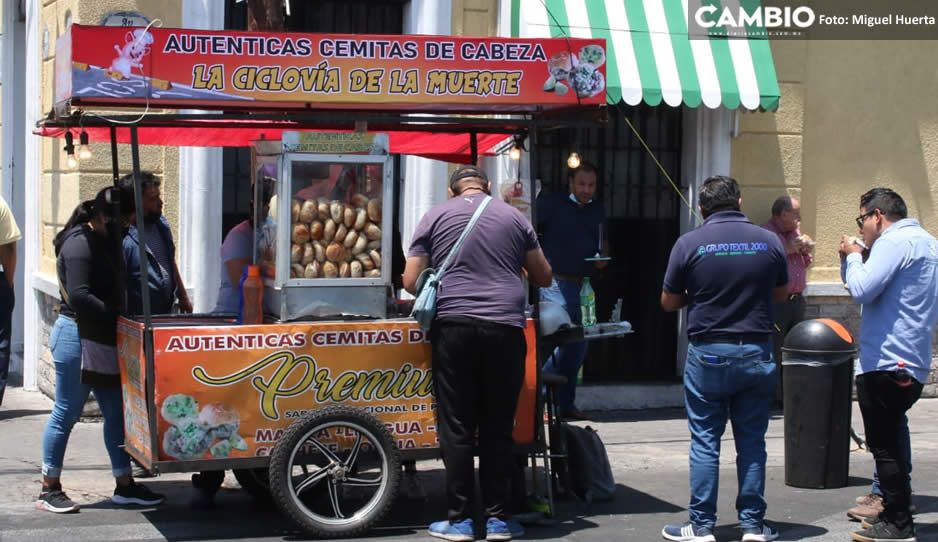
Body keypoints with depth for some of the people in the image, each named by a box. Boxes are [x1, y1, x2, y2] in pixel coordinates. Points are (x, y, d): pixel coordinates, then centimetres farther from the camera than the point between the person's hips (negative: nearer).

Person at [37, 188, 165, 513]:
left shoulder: (101, 241, 15)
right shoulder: (79, 244, -15)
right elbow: (79, 296, -25)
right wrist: (117, 317, -23)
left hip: (102, 340, 10)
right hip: (77, 337, -10)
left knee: (116, 413, 10)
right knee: (66, 413, -1)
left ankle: (124, 486, 16)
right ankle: (49, 489, 9)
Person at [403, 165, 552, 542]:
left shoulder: (436, 216, 8)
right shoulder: (513, 217, 12)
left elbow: (410, 281, 6)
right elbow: (543, 277, 18)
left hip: (454, 326, -1)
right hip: (504, 328, 1)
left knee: (456, 428, 4)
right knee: (498, 428, 7)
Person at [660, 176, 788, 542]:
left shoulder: (689, 244, -8)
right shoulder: (769, 241, 0)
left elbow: (669, 302, 0)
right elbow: (781, 293, 13)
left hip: (708, 353, -2)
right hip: (756, 353, 2)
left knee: (705, 442, 4)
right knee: (752, 441, 10)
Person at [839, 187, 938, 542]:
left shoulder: (895, 242, -14)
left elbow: (861, 290, -22)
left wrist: (853, 257, -6)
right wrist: (852, 258, 8)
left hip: (887, 363, -10)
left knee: (885, 447, -4)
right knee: (890, 444, 19)